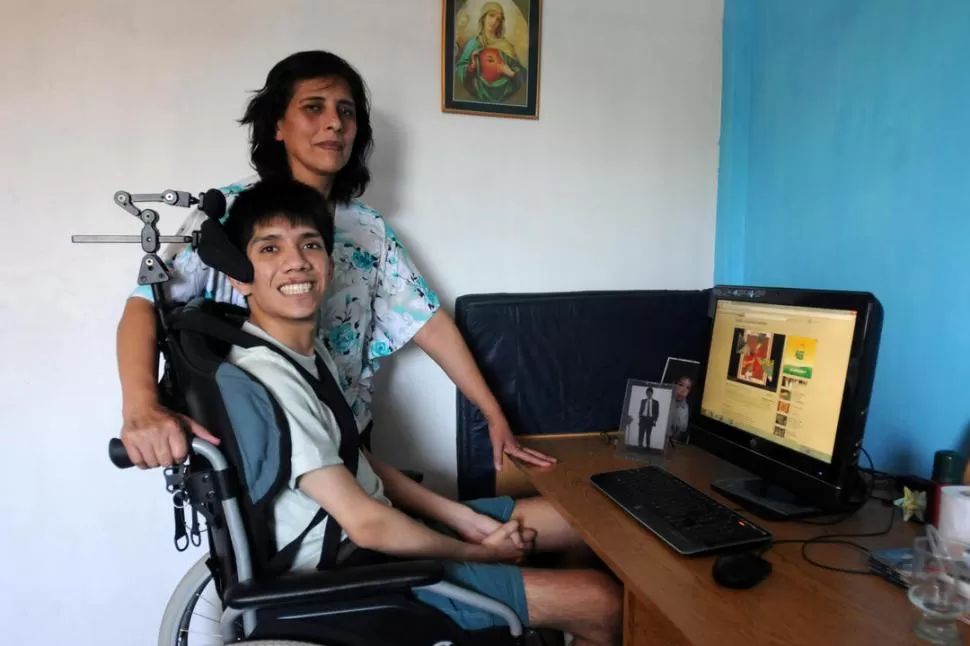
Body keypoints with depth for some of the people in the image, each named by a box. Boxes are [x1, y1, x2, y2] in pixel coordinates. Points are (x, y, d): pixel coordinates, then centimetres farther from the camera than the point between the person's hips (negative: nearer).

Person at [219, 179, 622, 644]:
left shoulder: (309, 349, 5)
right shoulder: (267, 378, -25)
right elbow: (366, 525, -24)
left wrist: (464, 518, 2)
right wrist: (477, 552, -10)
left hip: (387, 528, 9)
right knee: (602, 602, -8)